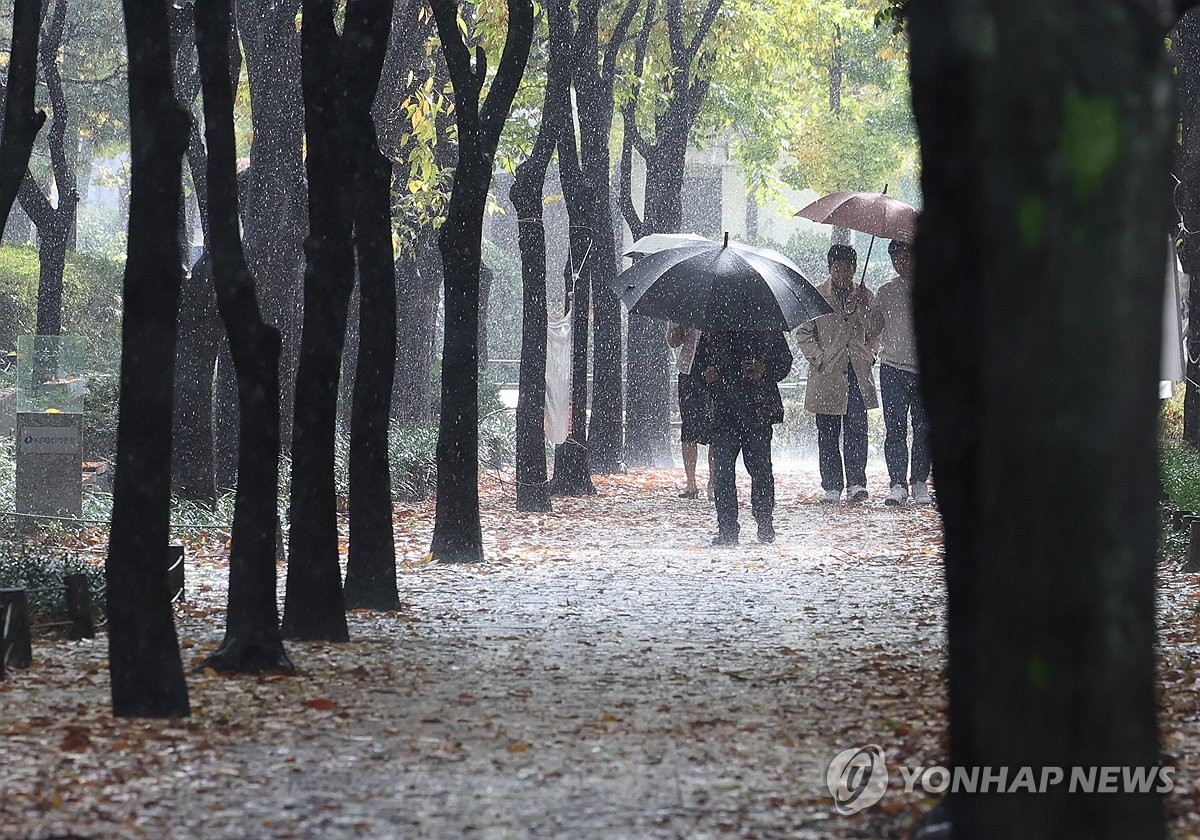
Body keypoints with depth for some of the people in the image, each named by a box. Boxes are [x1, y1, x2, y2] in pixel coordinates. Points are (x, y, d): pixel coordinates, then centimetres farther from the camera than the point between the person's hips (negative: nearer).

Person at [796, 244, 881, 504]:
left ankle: (856, 483, -10)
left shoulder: (864, 295, 11)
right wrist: (818, 358, -6)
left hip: (857, 373, 1)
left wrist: (863, 306, -6)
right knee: (828, 433, 3)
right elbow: (803, 332, 6)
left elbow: (874, 332, 9)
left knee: (856, 429, -9)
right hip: (827, 375, 0)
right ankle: (832, 487, 7)